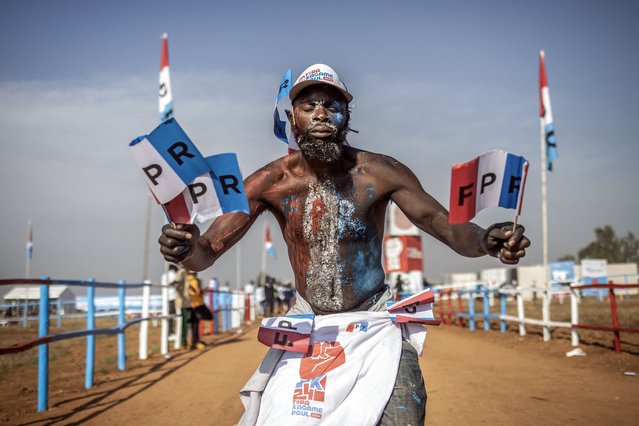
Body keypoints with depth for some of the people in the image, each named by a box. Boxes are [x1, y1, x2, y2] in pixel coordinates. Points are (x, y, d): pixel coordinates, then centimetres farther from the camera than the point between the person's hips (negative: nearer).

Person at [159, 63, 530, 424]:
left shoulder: (380, 173, -10)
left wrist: (486, 241, -33)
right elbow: (208, 252, -11)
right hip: (307, 317, 1)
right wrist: (187, 248, -35)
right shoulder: (271, 182, -8)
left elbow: (450, 228, -11)